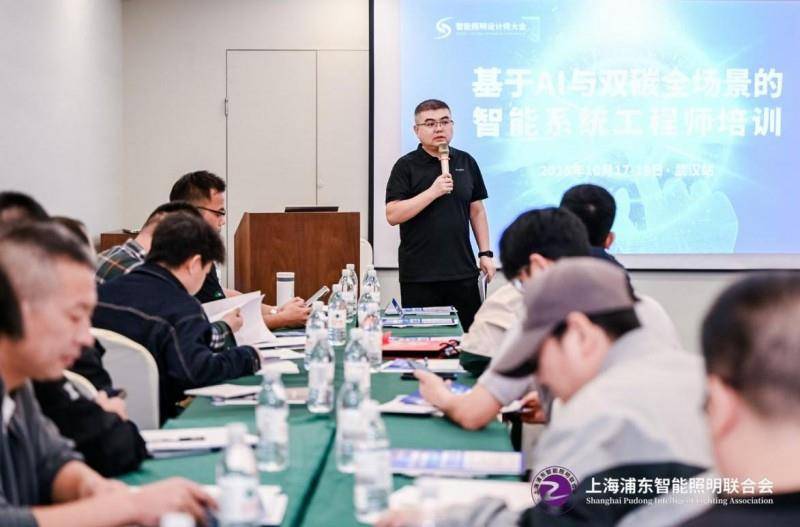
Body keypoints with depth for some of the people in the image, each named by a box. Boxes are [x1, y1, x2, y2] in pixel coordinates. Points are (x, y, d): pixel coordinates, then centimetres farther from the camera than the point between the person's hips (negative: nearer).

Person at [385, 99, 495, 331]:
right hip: (419, 276, -3)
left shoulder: (466, 162, 10)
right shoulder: (406, 166, -2)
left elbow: (476, 210, 15)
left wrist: (485, 253, 8)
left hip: (462, 271, 3)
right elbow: (393, 215, -11)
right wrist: (433, 192, -17)